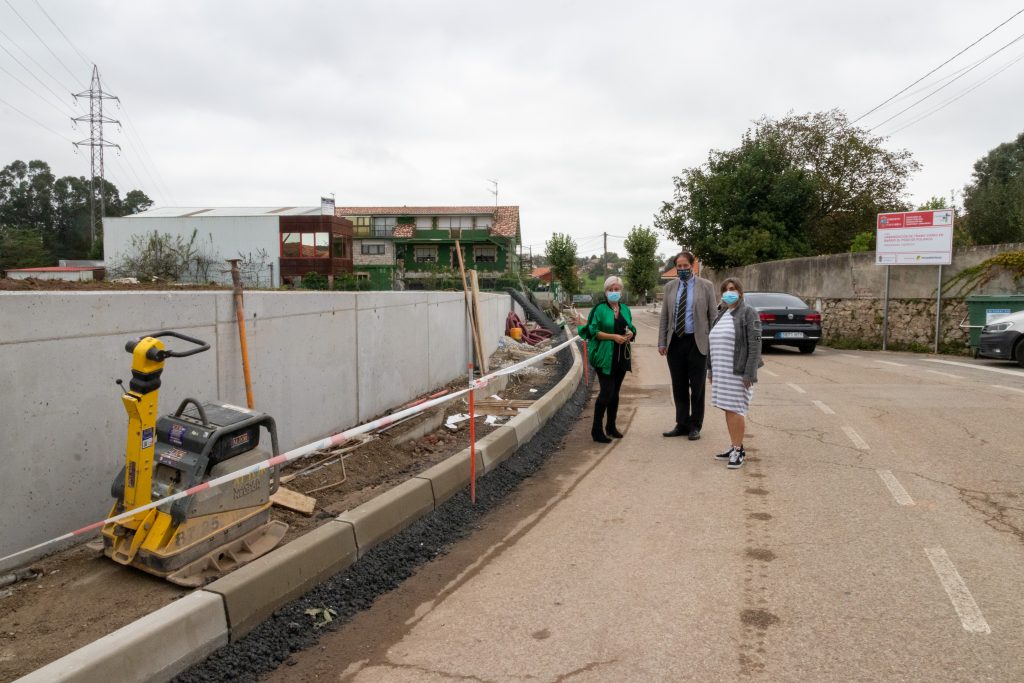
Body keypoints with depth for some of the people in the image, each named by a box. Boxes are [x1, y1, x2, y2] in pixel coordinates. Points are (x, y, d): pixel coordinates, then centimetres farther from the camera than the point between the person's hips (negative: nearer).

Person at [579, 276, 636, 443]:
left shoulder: (625, 309, 13)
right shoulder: (599, 309, -5)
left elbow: (631, 328, 21)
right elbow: (592, 331, -12)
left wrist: (631, 333, -3)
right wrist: (613, 337, -20)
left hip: (621, 357, 6)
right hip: (605, 357, -6)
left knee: (615, 392, 13)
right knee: (606, 392, -10)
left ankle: (611, 426, 25)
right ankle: (597, 429, -2)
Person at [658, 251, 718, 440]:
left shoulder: (706, 286, -1)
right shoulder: (670, 287, 8)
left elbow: (713, 316, -2)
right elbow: (664, 316, 9)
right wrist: (662, 342, 3)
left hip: (697, 342, -3)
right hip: (675, 342, 3)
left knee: (697, 387, 4)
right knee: (679, 387, 9)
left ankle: (695, 426, 15)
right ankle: (682, 424, 19)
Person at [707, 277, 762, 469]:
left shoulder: (748, 313, -7)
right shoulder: (722, 315, 16)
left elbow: (755, 344, -13)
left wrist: (750, 373, -18)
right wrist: (711, 368, 16)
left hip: (738, 372, -7)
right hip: (722, 371, 7)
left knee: (735, 409, -7)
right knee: (728, 409, 10)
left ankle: (739, 450, 2)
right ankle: (734, 446, 19)